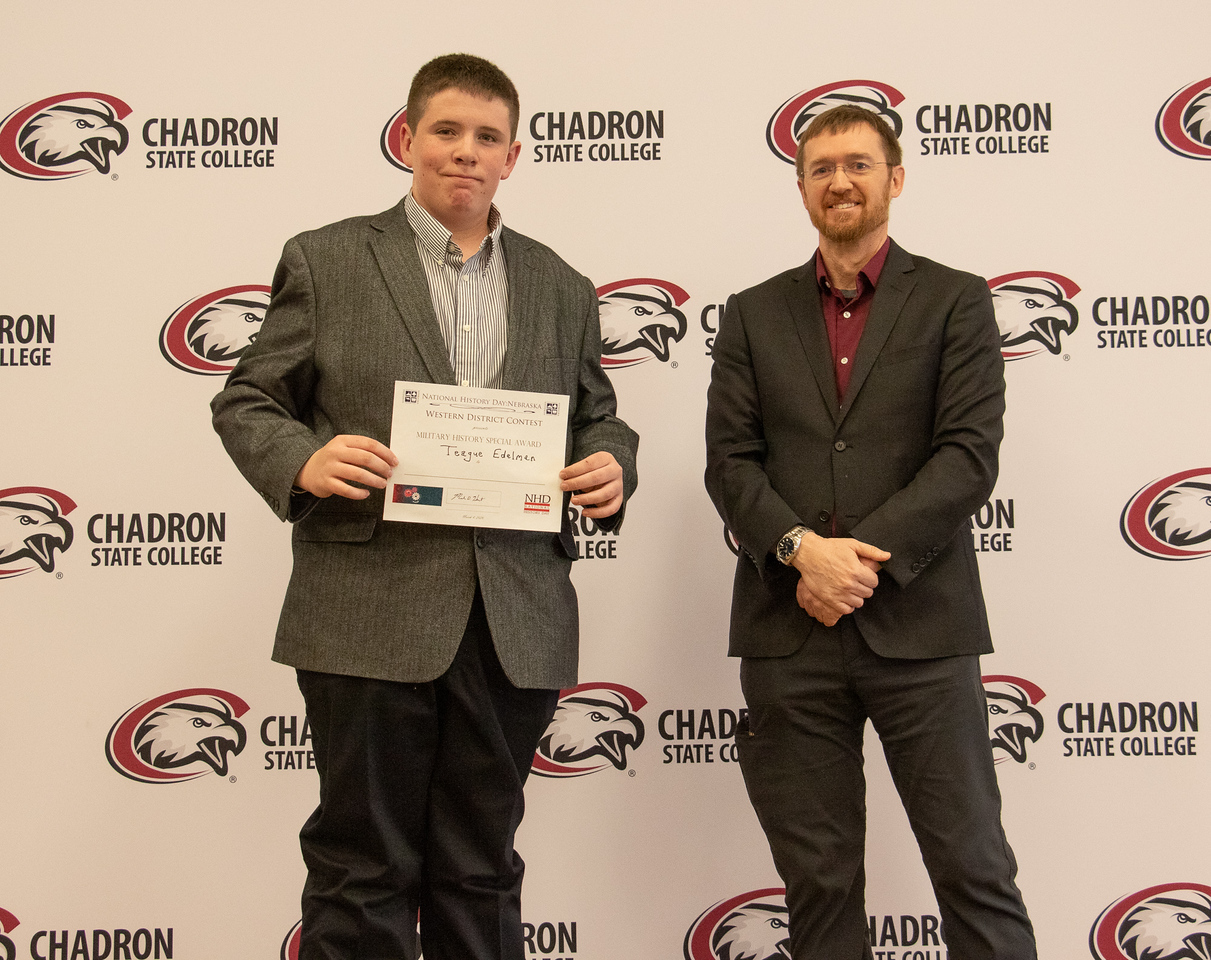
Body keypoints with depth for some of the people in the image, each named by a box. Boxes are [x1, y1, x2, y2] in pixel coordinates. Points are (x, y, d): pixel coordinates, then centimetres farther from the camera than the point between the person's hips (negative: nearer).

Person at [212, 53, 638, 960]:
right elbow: (245, 402, 6)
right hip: (370, 614, -3)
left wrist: (615, 464, -3)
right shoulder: (325, 262, 5)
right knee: (363, 870, 4)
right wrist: (304, 460, -15)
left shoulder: (562, 289, 15)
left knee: (481, 870, 12)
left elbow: (597, 417, 20)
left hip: (517, 623, 3)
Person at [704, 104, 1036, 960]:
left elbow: (969, 455, -5)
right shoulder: (754, 314, 13)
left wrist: (861, 557, -14)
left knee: (975, 868, 0)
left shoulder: (955, 302, 6)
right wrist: (801, 549, -13)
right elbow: (729, 460, 4)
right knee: (818, 881, 9)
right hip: (788, 631, 2)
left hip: (919, 624, -2)